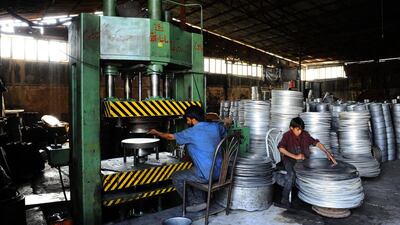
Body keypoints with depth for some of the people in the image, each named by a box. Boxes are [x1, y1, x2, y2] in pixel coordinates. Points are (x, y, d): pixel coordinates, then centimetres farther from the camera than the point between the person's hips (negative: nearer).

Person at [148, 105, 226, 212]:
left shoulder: (191, 133, -13)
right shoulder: (215, 126, 1)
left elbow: (171, 136, 3)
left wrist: (157, 133, 19)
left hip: (207, 175, -8)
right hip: (219, 171, 8)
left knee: (176, 177, 8)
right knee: (192, 171, 30)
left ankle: (195, 203, 16)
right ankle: (200, 199, 29)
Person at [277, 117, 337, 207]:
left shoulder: (305, 134, 3)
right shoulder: (287, 135, -7)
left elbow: (316, 142, 2)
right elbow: (281, 148, -19)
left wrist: (327, 153, -13)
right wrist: (295, 156, -25)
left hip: (304, 160, 4)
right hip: (290, 159, -4)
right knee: (292, 174, -33)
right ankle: (284, 199, -22)